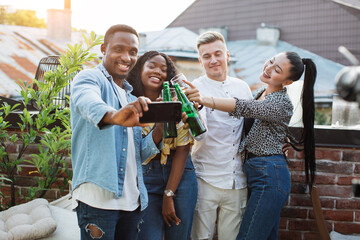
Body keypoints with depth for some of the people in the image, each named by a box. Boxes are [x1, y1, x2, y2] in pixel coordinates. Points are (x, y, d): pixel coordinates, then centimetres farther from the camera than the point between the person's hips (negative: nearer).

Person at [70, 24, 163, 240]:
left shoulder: (131, 97, 21)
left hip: (133, 201, 7)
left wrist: (161, 128, 1)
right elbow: (88, 102, -28)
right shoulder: (90, 78, -1)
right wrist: (114, 116, -50)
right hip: (98, 197, -7)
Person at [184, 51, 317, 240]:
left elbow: (244, 108, -28)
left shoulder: (282, 104, -14)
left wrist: (204, 100, -40)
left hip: (269, 176, -9)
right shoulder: (260, 92, 14)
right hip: (255, 173, 9)